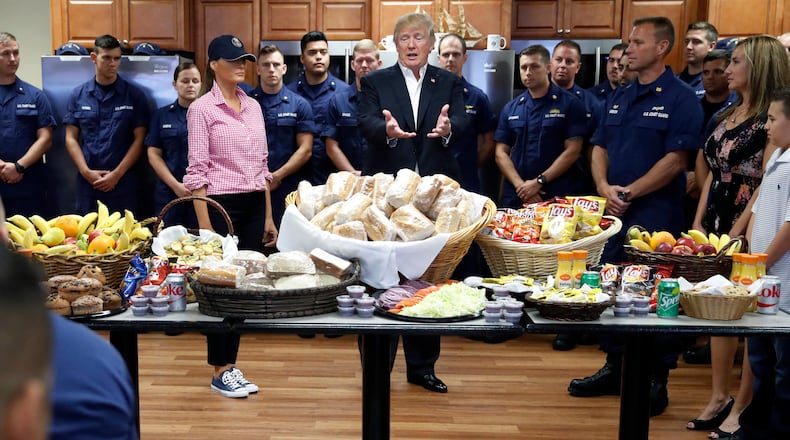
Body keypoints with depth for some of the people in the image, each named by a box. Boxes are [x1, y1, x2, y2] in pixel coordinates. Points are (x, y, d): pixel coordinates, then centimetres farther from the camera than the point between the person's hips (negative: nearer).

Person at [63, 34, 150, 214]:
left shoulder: (134, 96, 2)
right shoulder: (78, 95, 8)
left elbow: (139, 139, -2)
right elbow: (71, 138, 7)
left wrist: (117, 174, -9)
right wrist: (86, 171, -7)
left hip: (124, 185, -2)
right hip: (88, 185, 2)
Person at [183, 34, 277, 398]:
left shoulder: (253, 106, 12)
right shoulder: (201, 108, -6)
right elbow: (197, 170, -9)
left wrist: (268, 216, 12)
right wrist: (204, 224, -14)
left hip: (254, 205, 6)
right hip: (221, 205, -6)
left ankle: (231, 365, 21)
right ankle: (219, 372, 15)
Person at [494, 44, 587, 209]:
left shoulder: (570, 104, -1)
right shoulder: (510, 109, 10)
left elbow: (572, 151, -7)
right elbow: (501, 153, 5)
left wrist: (539, 181, -14)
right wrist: (520, 185, -10)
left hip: (559, 197, -3)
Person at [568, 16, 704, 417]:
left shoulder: (680, 98, -7)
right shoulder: (619, 97, 14)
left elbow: (675, 160, -14)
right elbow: (599, 148, 12)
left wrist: (628, 193, -15)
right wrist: (604, 188, -6)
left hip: (656, 214, -7)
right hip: (614, 210, 7)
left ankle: (657, 380, 15)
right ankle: (615, 369, 27)